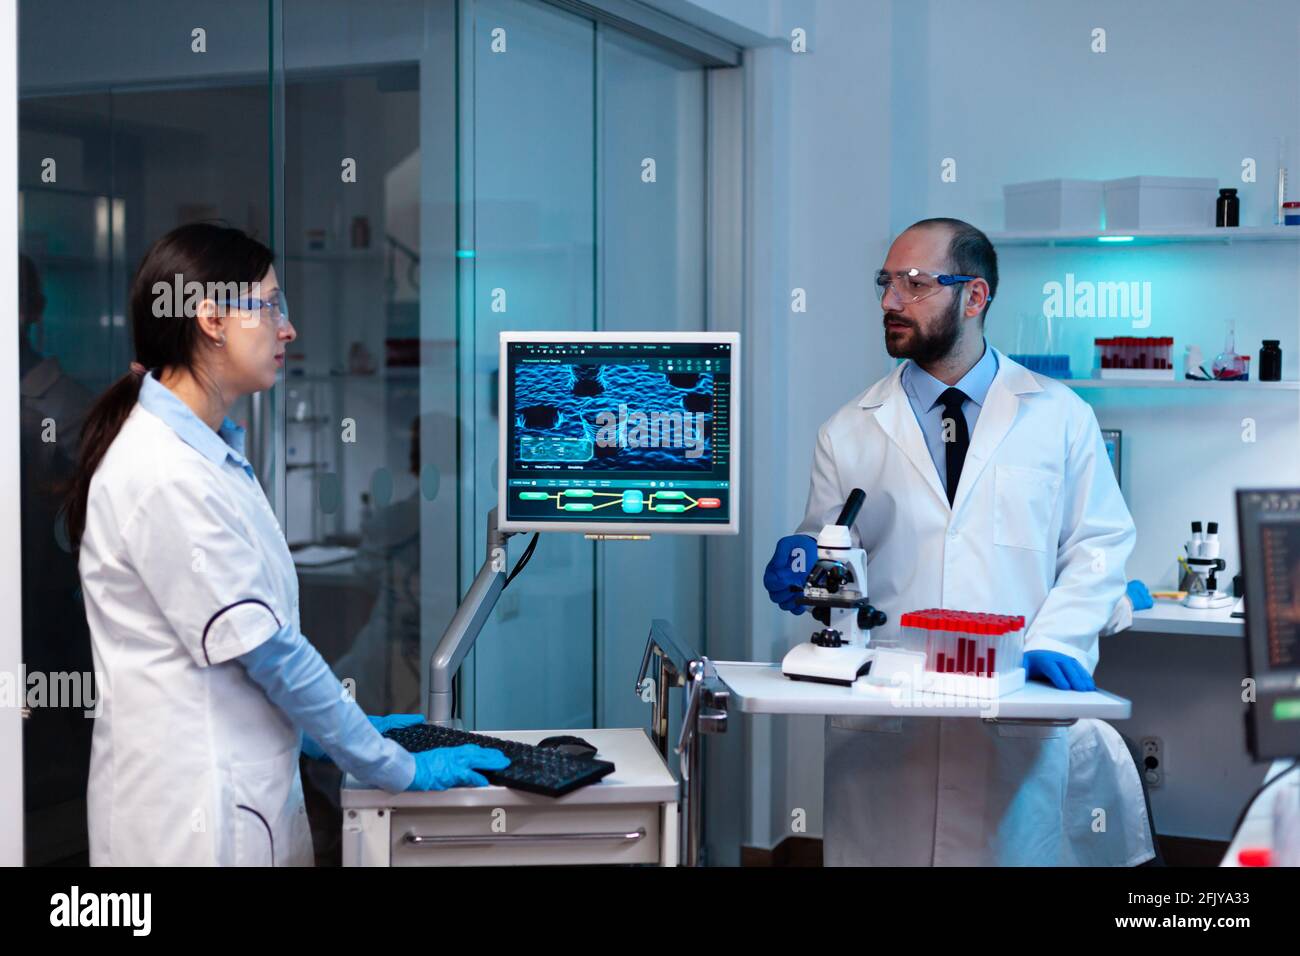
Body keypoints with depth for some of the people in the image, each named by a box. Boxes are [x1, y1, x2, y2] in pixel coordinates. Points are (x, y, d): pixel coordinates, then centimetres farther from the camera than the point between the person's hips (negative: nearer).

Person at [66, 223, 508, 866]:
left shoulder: (208, 452, 10)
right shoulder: (164, 475, -20)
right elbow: (266, 649, -18)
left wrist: (328, 732, 13)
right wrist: (400, 770, -11)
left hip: (242, 785, 9)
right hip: (193, 812, -9)